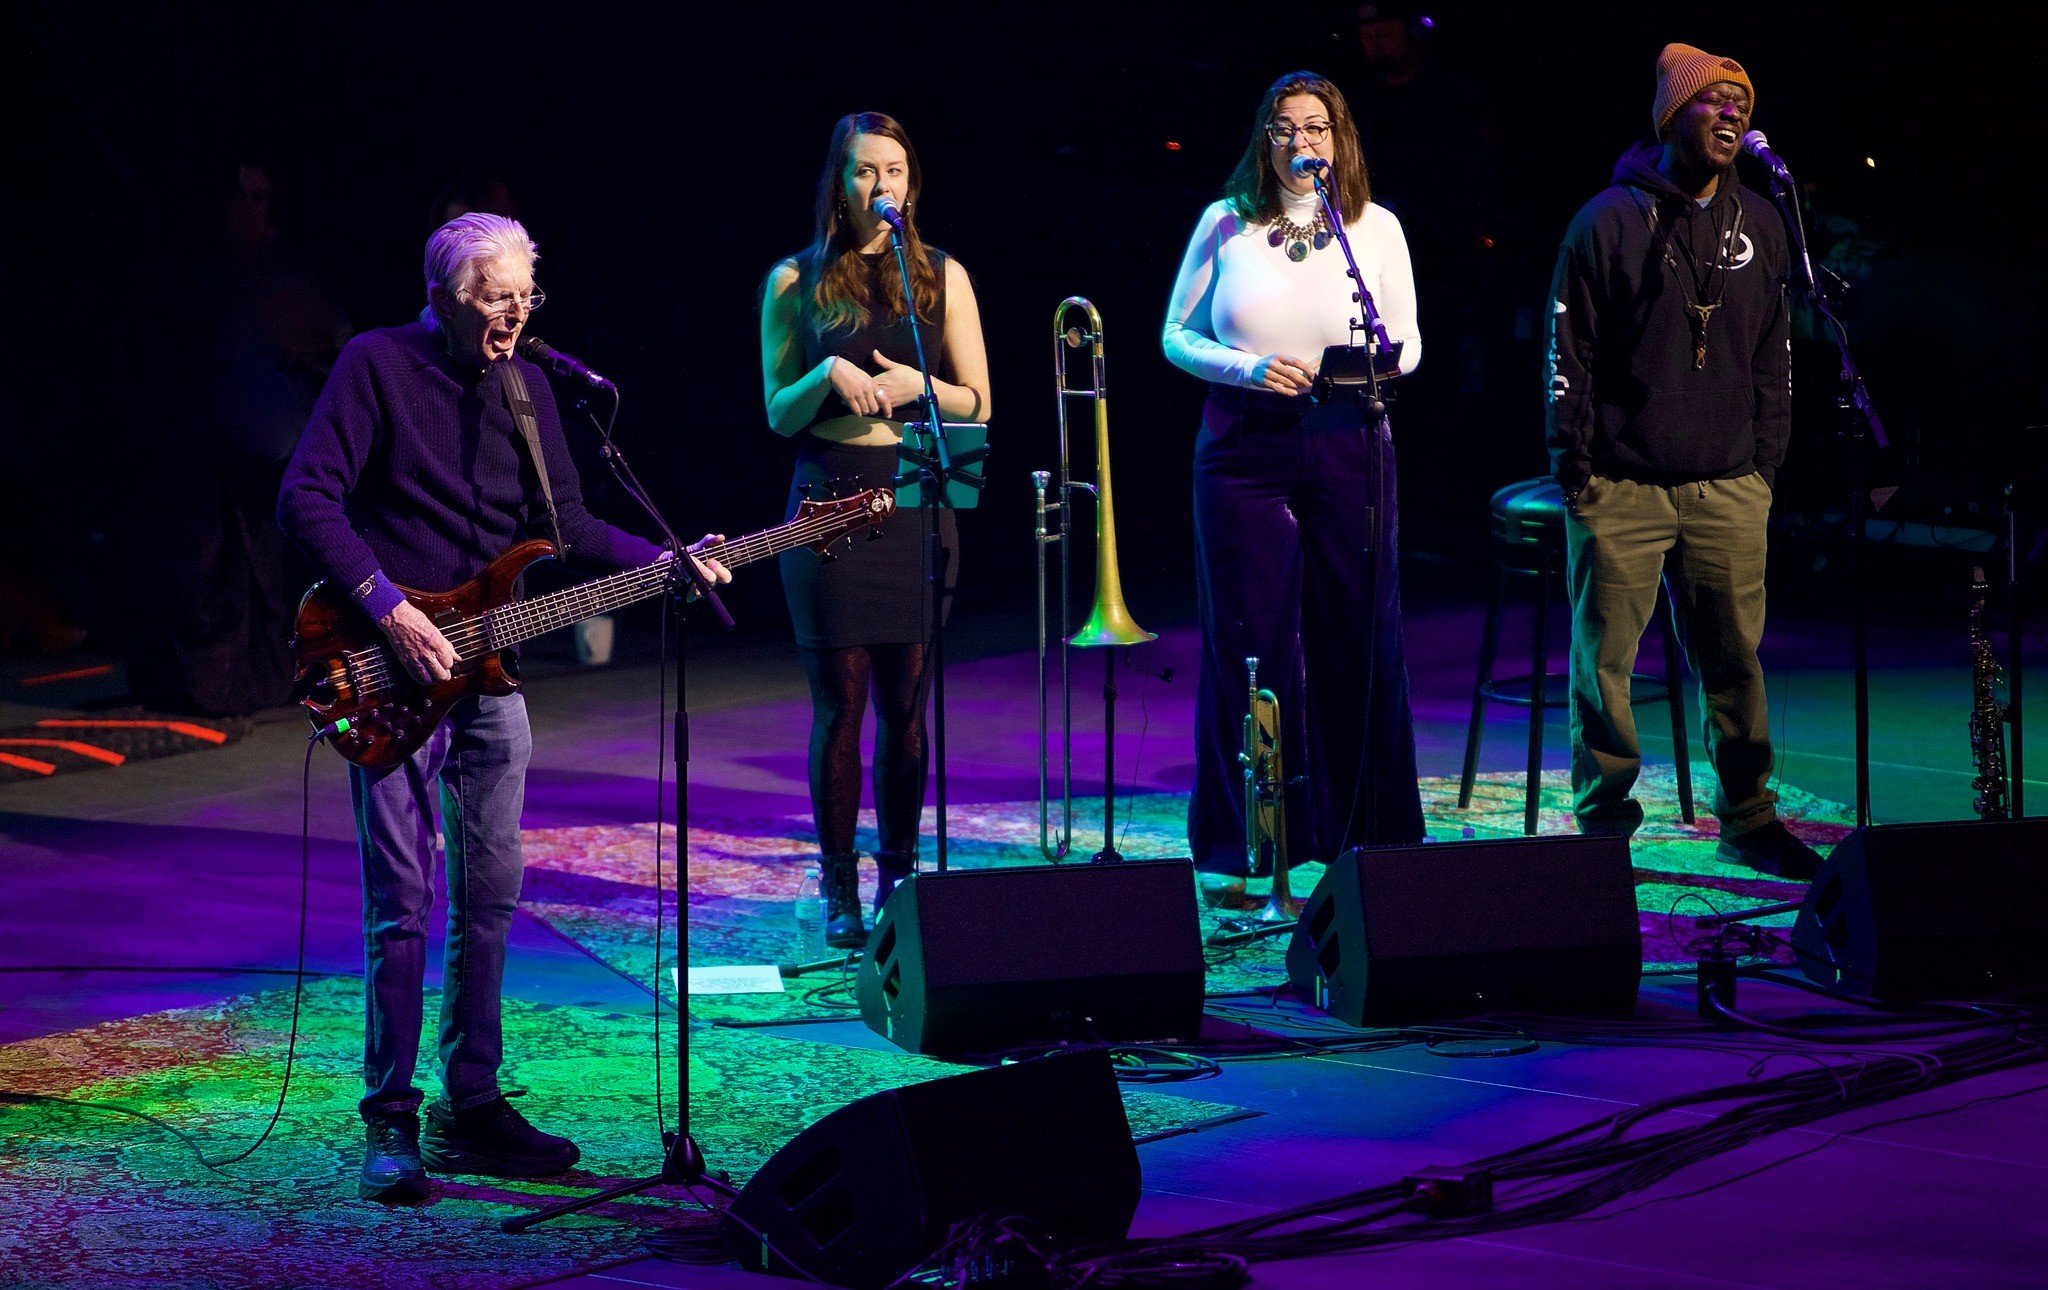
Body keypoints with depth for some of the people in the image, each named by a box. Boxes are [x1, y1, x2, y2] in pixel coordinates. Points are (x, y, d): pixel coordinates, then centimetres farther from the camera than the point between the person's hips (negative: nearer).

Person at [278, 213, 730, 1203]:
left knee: (491, 895, 8)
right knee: (402, 904, -8)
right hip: (393, 669, -6)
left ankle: (469, 1107, 17)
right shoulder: (377, 365, -8)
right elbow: (305, 499, -14)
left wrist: (663, 561, 0)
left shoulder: (525, 386, 11)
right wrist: (388, 609, -20)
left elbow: (565, 525, 14)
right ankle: (390, 1126, -1)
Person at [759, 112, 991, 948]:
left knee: (906, 700, 3)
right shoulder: (795, 283, 5)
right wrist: (828, 373, -15)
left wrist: (917, 385, -12)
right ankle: (839, 889, 4)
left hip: (916, 499, 2)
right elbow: (777, 413, 4)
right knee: (840, 700, -3)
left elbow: (978, 405, 7)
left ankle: (899, 875, 14)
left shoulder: (941, 277, 8)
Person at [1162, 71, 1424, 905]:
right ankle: (1231, 854, 7)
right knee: (1247, 646, -1)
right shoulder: (1226, 224, 4)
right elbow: (1177, 336, 6)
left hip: (1348, 450, 1)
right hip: (1243, 450, -1)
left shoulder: (1376, 227, 8)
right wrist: (1249, 369, -12)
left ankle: (1367, 840, 13)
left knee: (1359, 641, 2)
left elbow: (1409, 340, 11)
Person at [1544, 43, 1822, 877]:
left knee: (1735, 659, 5)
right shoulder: (1609, 221, -3)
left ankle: (1748, 821, 16)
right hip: (1621, 488, -3)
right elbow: (1569, 353, -2)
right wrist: (1574, 468, -4)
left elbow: (1774, 355, 16)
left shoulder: (1758, 227, 10)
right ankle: (1603, 823, 10)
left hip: (1727, 488, 3)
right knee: (1604, 660, -1)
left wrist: (1766, 462, 10)